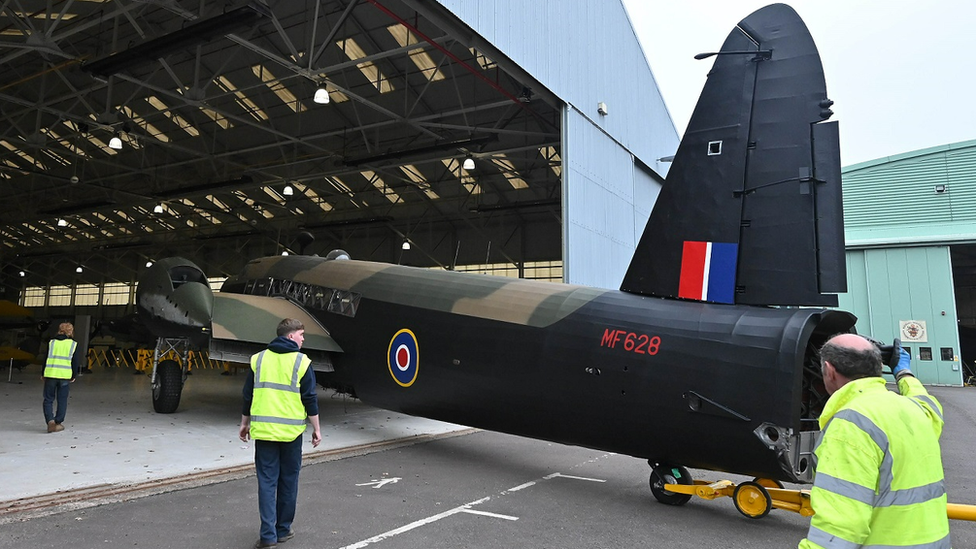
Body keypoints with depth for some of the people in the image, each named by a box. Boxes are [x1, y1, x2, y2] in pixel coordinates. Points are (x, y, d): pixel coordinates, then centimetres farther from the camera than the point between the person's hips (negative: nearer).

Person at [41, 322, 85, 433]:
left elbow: (46, 359, 6)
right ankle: (58, 423, 14)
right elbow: (76, 362, 1)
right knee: (62, 401, 10)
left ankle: (50, 420, -5)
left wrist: (43, 374, 17)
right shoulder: (74, 344, 2)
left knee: (48, 400, 11)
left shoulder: (51, 342, 5)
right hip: (65, 376, -1)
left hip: (50, 375, 1)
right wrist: (74, 376, 12)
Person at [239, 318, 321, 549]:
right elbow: (310, 399, -6)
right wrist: (316, 428, 3)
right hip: (291, 432, -2)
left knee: (267, 482, 7)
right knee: (288, 481, 12)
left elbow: (248, 395, 9)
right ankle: (283, 530, 22)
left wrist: (245, 423, 21)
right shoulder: (301, 362, -6)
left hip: (263, 430, 2)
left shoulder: (258, 359, 5)